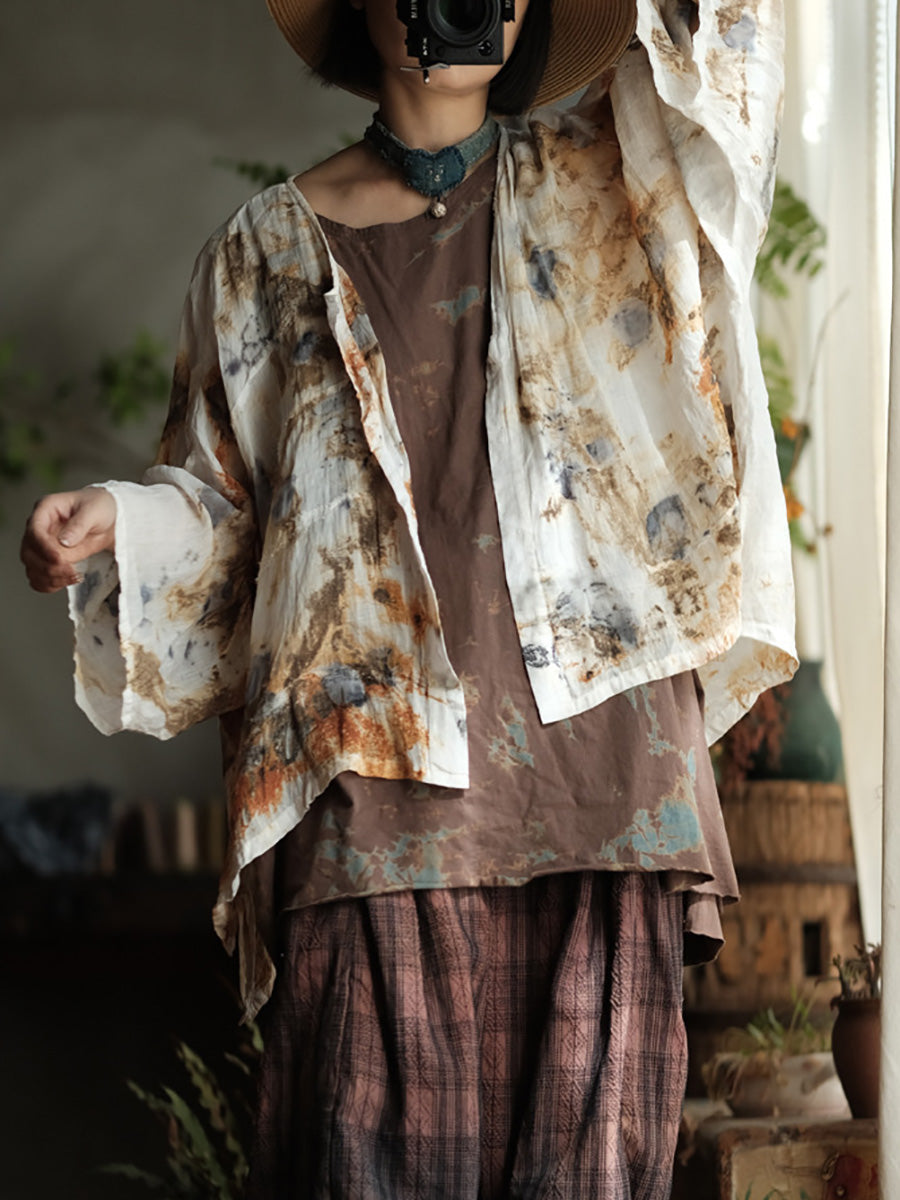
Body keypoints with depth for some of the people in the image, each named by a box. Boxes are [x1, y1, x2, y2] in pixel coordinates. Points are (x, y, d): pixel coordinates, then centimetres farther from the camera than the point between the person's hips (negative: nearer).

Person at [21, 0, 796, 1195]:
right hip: (375, 769, 0)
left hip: (597, 741, 1)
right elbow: (220, 494, 17)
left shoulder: (601, 187, 15)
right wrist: (114, 525, -1)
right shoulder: (273, 245, 15)